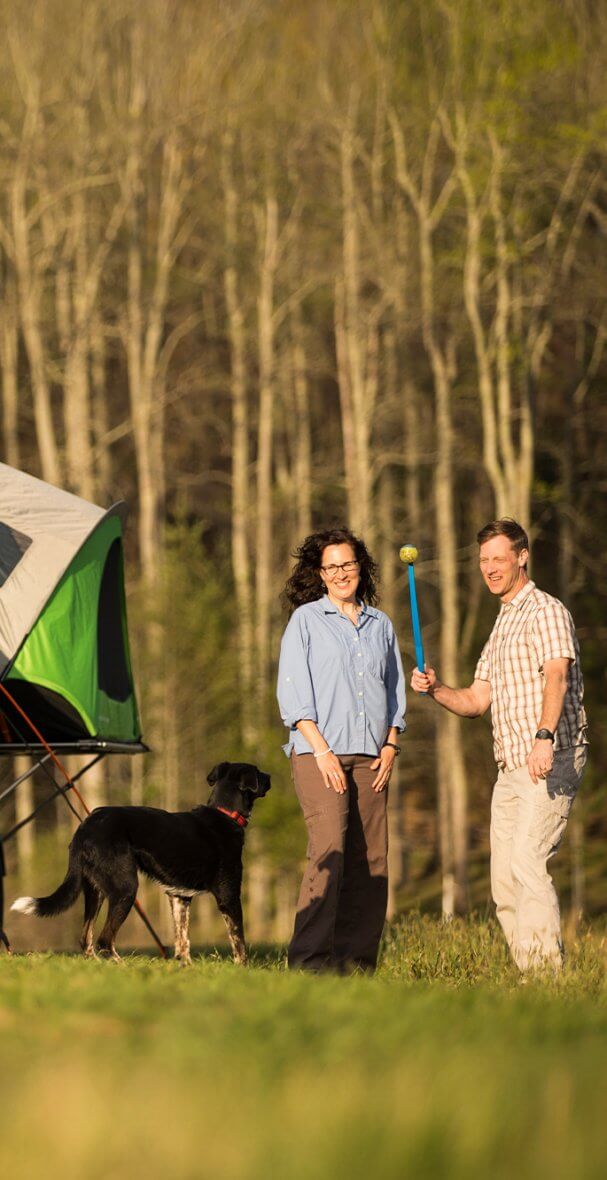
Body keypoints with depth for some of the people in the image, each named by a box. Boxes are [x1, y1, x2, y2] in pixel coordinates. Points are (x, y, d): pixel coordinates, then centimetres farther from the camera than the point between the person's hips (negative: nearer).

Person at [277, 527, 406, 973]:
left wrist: (390, 746, 7)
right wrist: (322, 751, -10)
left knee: (371, 860, -2)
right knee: (329, 852, -17)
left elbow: (395, 690, 22)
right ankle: (309, 958, -18)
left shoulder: (380, 625, 18)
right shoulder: (306, 620, 5)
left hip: (371, 757, 5)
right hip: (319, 754, -5)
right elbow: (294, 694, -1)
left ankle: (357, 960, 2)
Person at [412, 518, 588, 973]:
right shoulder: (501, 626, 24)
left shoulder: (546, 611, -4)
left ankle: (547, 966, -23)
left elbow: (556, 675, -21)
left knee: (528, 863, -20)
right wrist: (435, 689, 4)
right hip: (511, 766, 9)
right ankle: (527, 974, 5)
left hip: (552, 760, -9)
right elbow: (475, 701, 25)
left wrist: (543, 737, -36)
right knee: (504, 880, 4)